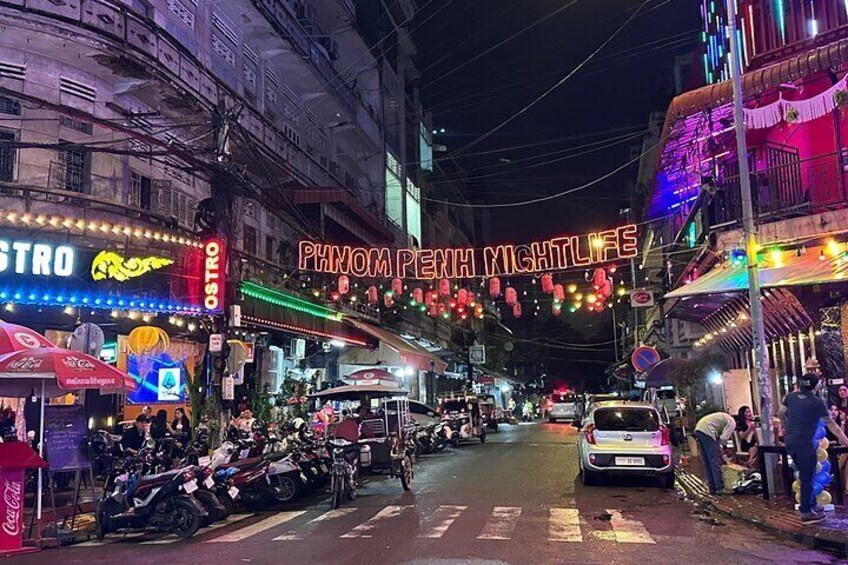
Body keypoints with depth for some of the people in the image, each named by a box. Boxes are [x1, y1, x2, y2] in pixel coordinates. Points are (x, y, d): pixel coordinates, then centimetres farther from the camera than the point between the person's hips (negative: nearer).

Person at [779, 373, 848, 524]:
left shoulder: (791, 396, 3)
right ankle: (806, 513, 10)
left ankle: (809, 504, 30)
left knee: (804, 475, 20)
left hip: (789, 442, 6)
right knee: (807, 478, 4)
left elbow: (780, 413, 14)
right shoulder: (817, 402, -12)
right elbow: (831, 424, -6)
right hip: (804, 444, -6)